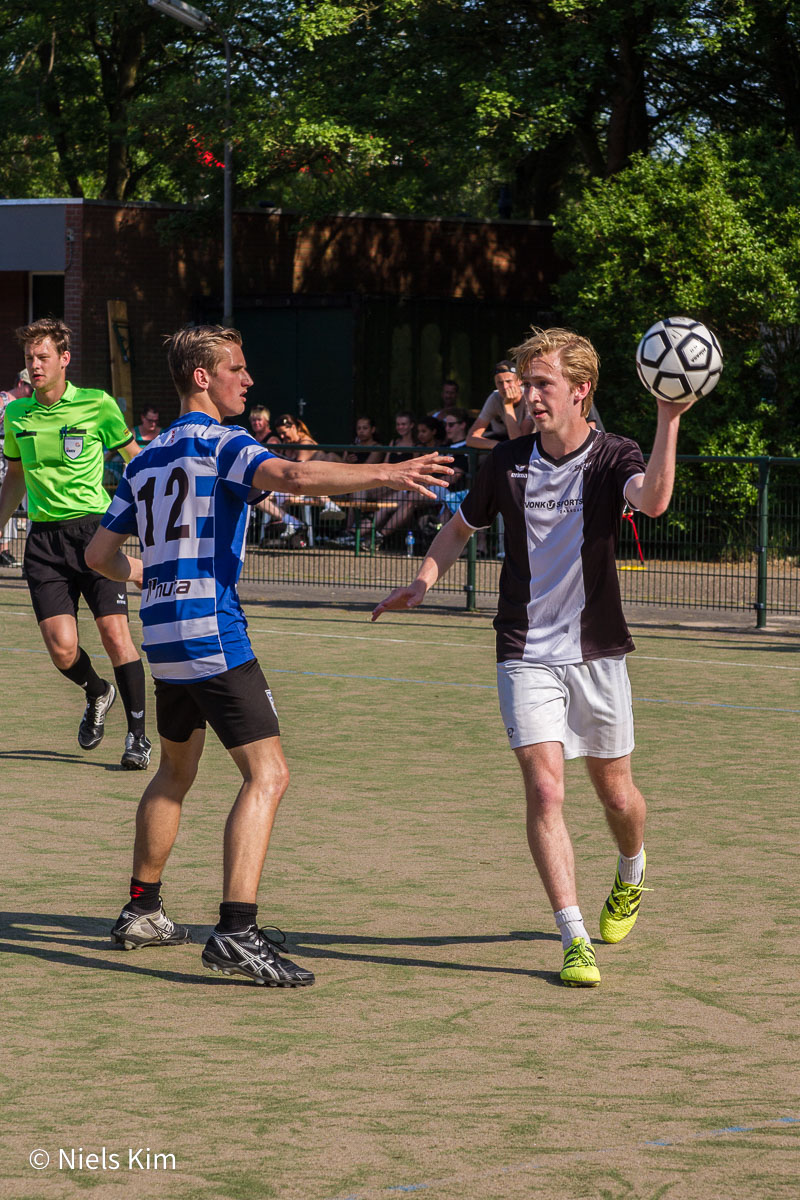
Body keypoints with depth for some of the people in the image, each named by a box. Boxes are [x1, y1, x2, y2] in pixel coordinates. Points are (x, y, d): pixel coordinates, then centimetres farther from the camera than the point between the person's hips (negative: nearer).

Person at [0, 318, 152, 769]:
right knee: (62, 647, -8)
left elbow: (134, 456, 10)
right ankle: (97, 692, 26)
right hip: (44, 538, 3)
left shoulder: (98, 405, -3)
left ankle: (138, 735, 2)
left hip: (94, 529, -3)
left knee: (115, 632, -12)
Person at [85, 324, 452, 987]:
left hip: (163, 634, 9)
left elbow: (101, 553, 20)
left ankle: (142, 910, 31)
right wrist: (388, 473, -36)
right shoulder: (220, 443, -8)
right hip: (213, 633, -9)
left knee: (177, 770, 25)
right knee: (267, 774, -12)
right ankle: (236, 932, -23)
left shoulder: (146, 459, 16)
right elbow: (293, 476, -28)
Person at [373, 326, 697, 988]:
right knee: (545, 790, -14)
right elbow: (462, 526, 16)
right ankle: (576, 941, -12)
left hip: (598, 653, -1)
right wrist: (424, 580, 0)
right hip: (526, 654, 1)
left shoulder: (612, 457, -9)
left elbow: (653, 499, -32)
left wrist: (669, 420, -43)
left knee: (616, 792, 13)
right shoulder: (508, 461, -1)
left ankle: (630, 879, 46)